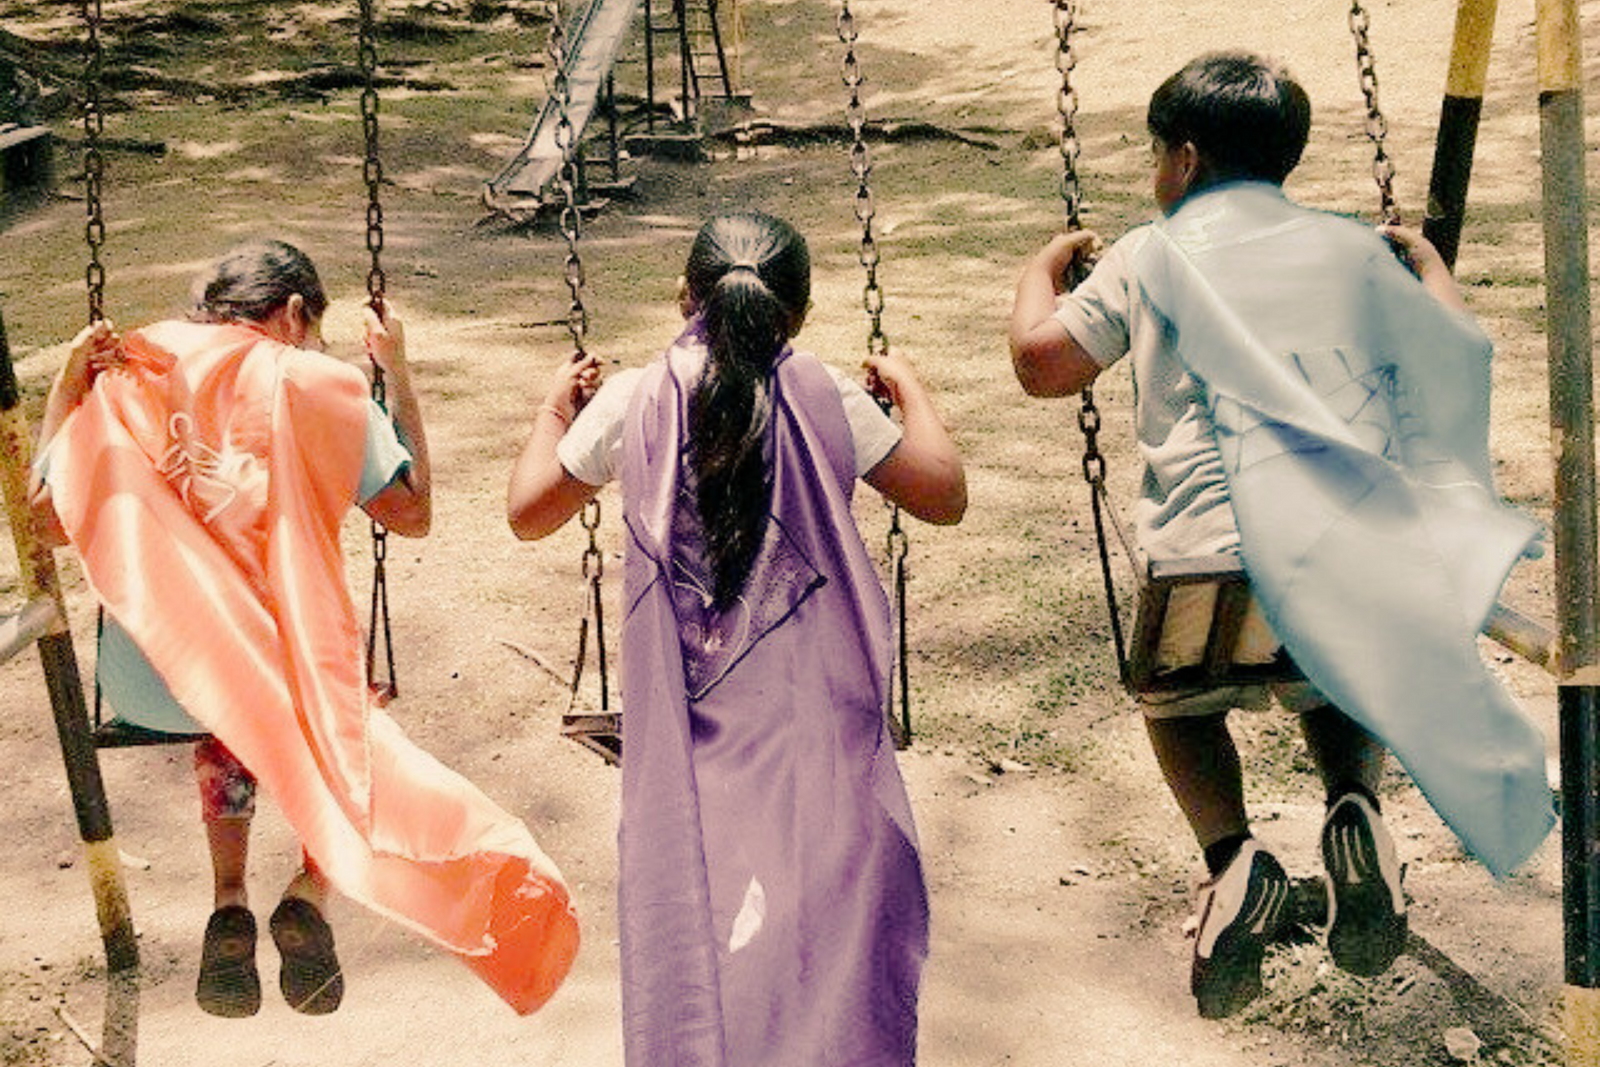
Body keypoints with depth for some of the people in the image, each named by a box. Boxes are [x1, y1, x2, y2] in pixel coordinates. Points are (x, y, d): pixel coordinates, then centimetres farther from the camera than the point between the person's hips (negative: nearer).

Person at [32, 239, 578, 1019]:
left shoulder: (123, 381, 5)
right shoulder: (316, 385, -1)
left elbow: (50, 520, 13)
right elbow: (412, 513, 5)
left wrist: (66, 387, 20)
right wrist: (398, 377, 13)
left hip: (144, 688, 3)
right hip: (279, 674, -3)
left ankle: (228, 903, 19)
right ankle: (312, 887, 9)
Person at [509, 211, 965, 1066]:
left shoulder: (631, 403, 0)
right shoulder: (828, 402, -2)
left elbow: (527, 512, 12)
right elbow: (944, 496, 8)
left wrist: (554, 411, 28)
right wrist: (911, 393, 23)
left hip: (691, 723, 1)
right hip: (814, 713, 0)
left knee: (692, 905, 8)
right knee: (830, 895, 8)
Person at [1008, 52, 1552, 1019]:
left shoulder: (1155, 254, 11)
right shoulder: (1355, 249, 20)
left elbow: (1043, 360, 4)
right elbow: (1463, 349, 26)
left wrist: (1047, 268, 24)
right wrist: (1426, 261, 45)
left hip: (1213, 554, -2)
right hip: (1367, 553, 3)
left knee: (1178, 700, 29)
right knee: (1340, 678, 35)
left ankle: (1232, 856, 3)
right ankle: (1357, 809, 4)